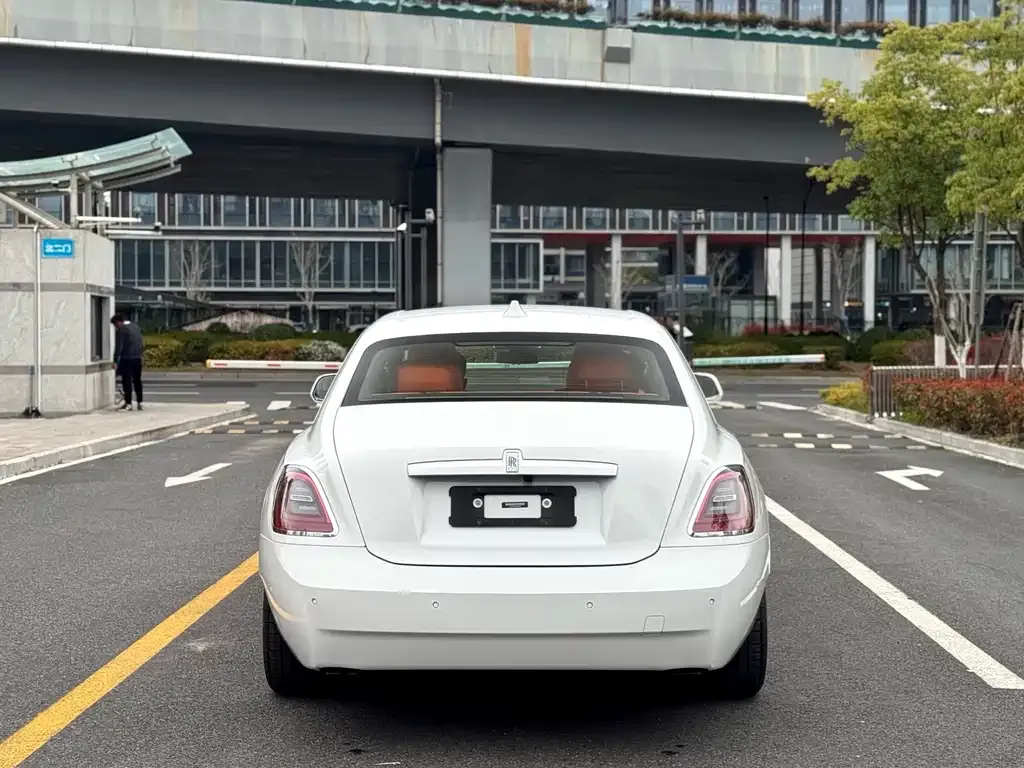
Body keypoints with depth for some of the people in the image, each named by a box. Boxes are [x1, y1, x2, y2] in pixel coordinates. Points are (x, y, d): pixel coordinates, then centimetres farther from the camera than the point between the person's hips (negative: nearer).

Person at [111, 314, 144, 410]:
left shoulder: (121, 330, -10)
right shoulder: (136, 327, 14)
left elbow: (118, 347, -14)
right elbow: (141, 343, 17)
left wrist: (115, 361, -13)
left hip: (126, 359, -7)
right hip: (138, 358, 7)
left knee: (127, 381, -2)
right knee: (137, 381, 13)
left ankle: (128, 403, -3)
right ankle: (139, 402, 15)